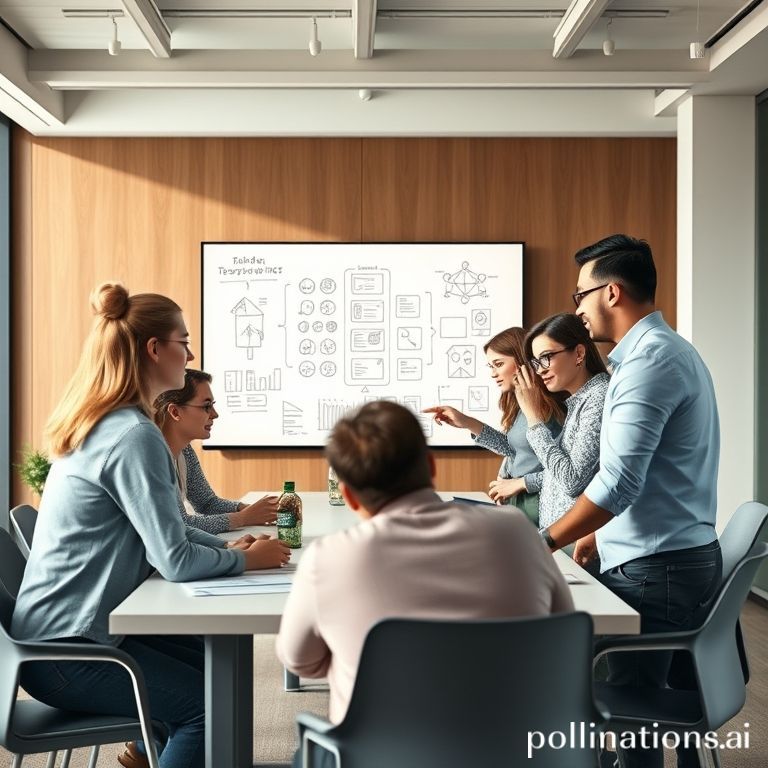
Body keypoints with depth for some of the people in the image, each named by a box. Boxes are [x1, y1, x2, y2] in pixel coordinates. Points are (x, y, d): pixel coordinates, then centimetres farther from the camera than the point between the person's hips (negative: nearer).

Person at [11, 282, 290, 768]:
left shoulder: (103, 425, 8)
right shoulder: (133, 435, -22)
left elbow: (160, 527, 17)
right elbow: (175, 561, -23)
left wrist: (227, 546, 5)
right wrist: (247, 560, -7)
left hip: (63, 629, 10)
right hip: (65, 651, -10)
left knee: (214, 664, 16)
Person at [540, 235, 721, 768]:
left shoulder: (650, 359, -17)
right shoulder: (667, 350, 15)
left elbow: (619, 481, -24)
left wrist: (544, 544, -14)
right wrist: (601, 534, 22)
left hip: (655, 566, -10)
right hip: (682, 555, 10)